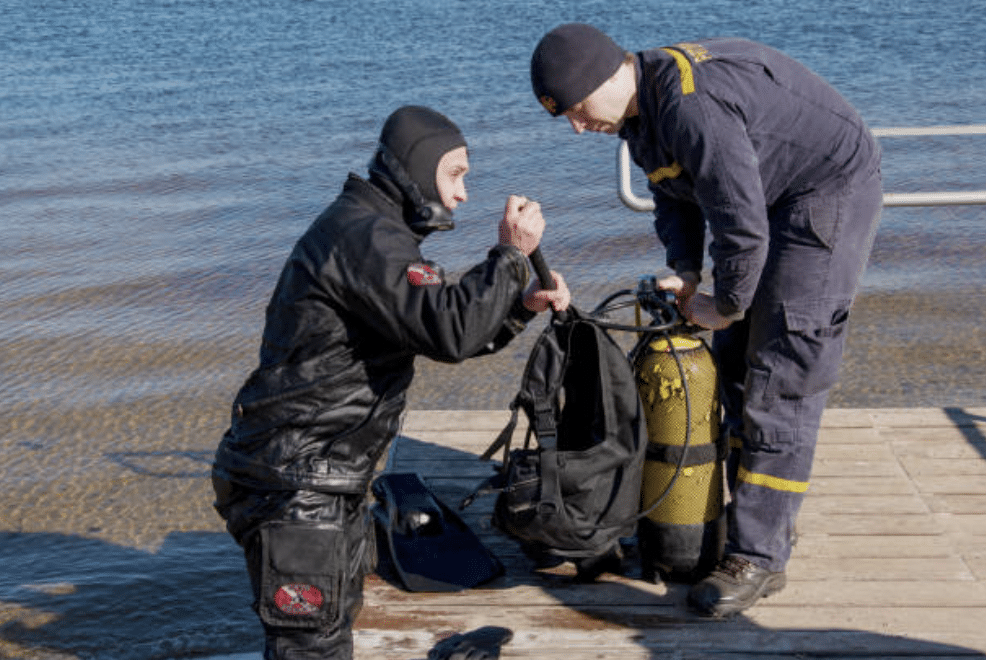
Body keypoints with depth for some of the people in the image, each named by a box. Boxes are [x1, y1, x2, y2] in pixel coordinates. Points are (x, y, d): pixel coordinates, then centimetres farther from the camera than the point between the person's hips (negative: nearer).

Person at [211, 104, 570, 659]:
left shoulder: (373, 232, 16)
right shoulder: (365, 237, -19)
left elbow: (439, 332, 21)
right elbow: (449, 330, -30)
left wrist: (523, 305, 7)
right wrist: (511, 254, -19)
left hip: (329, 482, 11)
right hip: (294, 487, -11)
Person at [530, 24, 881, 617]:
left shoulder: (692, 106, -31)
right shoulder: (640, 108, 2)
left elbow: (742, 225, -30)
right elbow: (676, 196, 13)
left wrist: (725, 306, -14)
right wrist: (686, 275, -3)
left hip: (831, 186, -10)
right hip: (774, 200, 10)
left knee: (781, 373, -13)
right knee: (737, 361, 11)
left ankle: (758, 558, -9)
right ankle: (766, 522, 22)